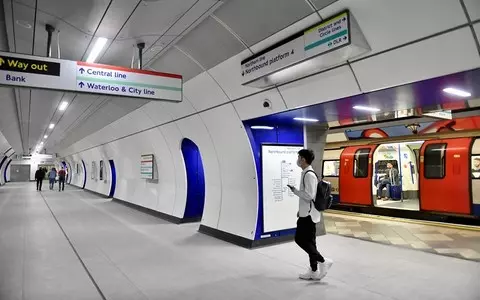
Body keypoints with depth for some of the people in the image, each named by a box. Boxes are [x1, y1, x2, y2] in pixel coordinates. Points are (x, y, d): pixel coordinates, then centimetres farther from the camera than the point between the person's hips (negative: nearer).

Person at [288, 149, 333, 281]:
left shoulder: (309, 175, -18)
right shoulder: (306, 173, 13)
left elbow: (309, 195, -25)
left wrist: (294, 190, -15)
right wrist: (301, 210, 20)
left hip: (308, 214, -10)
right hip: (307, 214, 10)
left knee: (300, 239, -4)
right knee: (309, 241, 13)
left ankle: (322, 261, 2)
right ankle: (314, 271, 20)